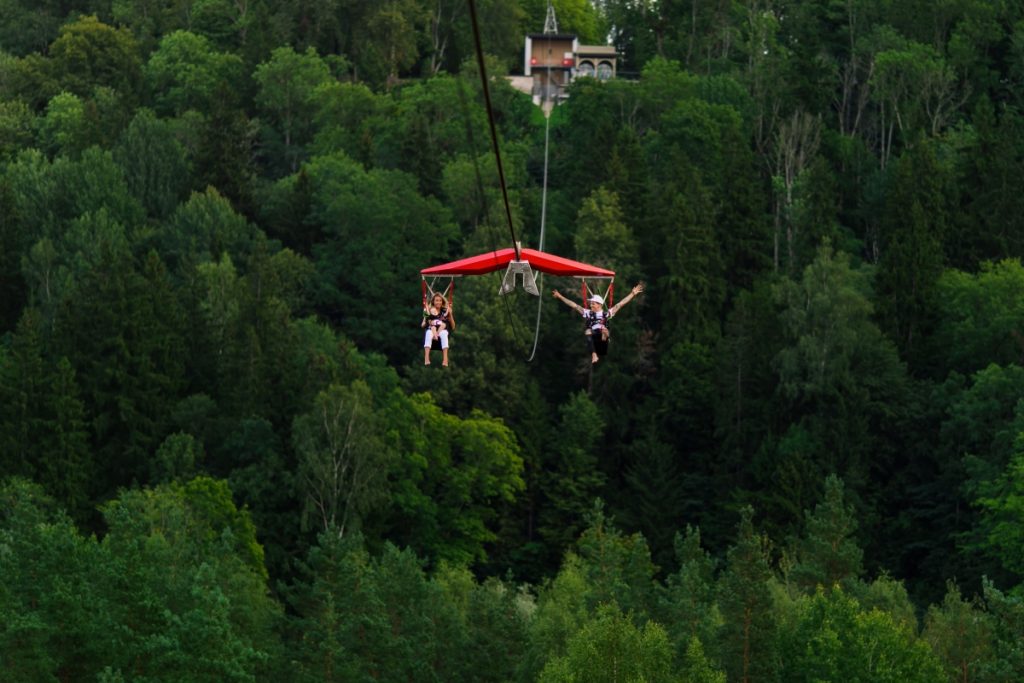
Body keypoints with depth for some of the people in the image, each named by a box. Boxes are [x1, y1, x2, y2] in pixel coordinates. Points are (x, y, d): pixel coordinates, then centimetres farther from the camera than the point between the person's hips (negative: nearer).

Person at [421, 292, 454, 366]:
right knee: (429, 333, -38)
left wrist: (450, 315, 3)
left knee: (444, 334, -38)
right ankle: (426, 359, -52)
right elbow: (422, 325, 11)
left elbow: (453, 327, 13)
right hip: (431, 329, 0)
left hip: (442, 330, 0)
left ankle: (445, 359, -50)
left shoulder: (445, 312, 16)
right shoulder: (429, 311, 16)